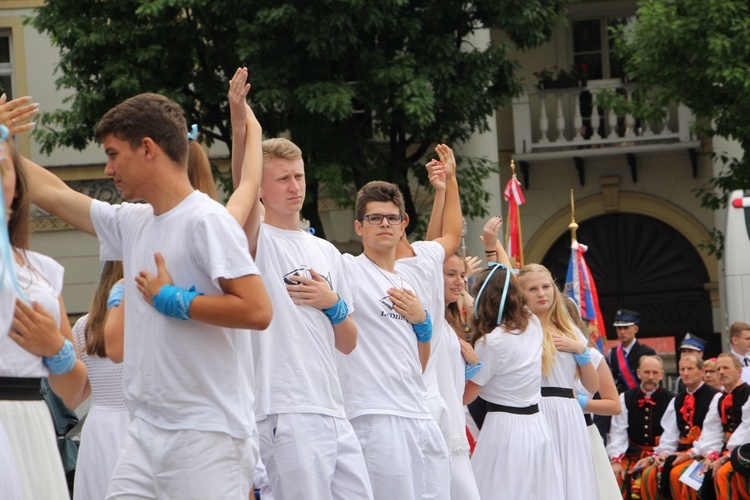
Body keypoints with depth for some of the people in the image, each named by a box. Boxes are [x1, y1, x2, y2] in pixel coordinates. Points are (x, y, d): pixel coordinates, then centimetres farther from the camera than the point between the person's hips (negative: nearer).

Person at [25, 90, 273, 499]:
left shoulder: (205, 221, -11)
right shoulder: (132, 223, 13)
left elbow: (257, 310, -19)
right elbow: (52, 192, 26)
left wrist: (172, 301, -12)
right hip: (146, 430, 8)